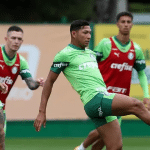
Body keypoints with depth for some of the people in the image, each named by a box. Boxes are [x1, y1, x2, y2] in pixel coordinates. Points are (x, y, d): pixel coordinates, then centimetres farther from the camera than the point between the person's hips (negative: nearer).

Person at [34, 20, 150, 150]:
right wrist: (42, 112, 2)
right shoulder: (65, 55, 1)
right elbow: (49, 82, 5)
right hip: (94, 100, -8)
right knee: (136, 105, -25)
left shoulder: (91, 53, 24)